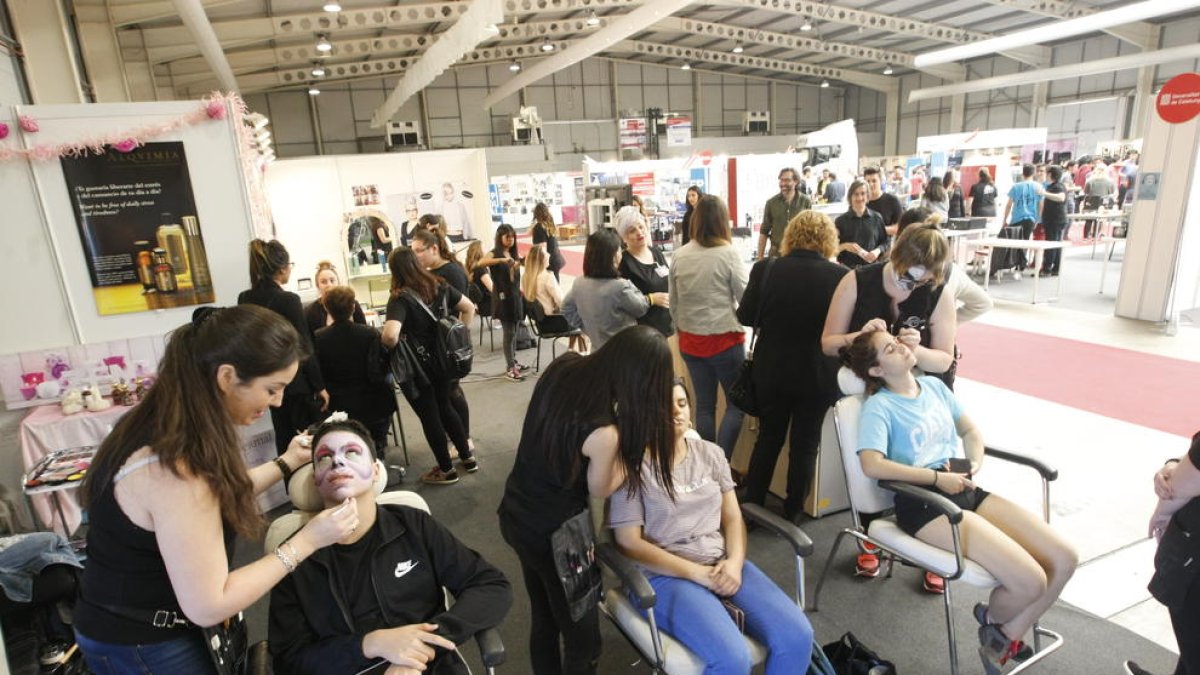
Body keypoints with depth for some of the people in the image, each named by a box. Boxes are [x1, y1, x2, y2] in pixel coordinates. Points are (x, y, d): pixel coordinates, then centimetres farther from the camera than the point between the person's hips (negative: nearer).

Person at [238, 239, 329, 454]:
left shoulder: (244, 299, 0)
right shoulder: (288, 299, -18)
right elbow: (304, 349, -16)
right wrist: (320, 386, -10)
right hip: (297, 382, -6)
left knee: (283, 439, 16)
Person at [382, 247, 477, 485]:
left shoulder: (400, 298, -21)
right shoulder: (439, 286, -2)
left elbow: (391, 334, -37)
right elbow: (469, 308, 6)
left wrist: (390, 347, -15)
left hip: (417, 367, -6)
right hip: (442, 360, 6)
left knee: (429, 417, 10)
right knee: (445, 408, 24)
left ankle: (446, 470, 25)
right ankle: (468, 457, 33)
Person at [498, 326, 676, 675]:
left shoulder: (562, 366, -13)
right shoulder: (603, 432, -33)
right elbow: (599, 490, -10)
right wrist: (636, 445, -2)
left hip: (516, 515, 8)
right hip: (553, 534, -8)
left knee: (543, 619, 29)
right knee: (583, 640, 17)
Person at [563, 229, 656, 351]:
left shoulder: (579, 284, -6)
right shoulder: (619, 287, -26)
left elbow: (567, 309, 11)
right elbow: (640, 308, -7)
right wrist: (651, 298, 13)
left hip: (598, 350, 6)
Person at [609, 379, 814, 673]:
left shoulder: (711, 454, 9)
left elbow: (732, 517, 10)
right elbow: (629, 543, -9)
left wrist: (734, 562, -11)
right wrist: (697, 573, -15)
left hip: (723, 564, 5)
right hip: (665, 574, -5)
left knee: (797, 635, -13)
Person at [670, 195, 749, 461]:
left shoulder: (679, 256, 0)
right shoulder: (728, 254, -12)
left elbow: (673, 303, 8)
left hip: (690, 340, 5)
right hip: (724, 339, -4)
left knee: (704, 405, 14)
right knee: (736, 403, 10)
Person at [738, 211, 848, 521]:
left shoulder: (766, 270, -9)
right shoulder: (840, 275, -12)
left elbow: (745, 316, -2)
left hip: (772, 370, 1)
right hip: (818, 375, -1)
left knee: (768, 437, 18)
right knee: (805, 445, 14)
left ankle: (751, 505, 27)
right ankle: (792, 513, 26)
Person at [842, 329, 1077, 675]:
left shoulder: (934, 385, 15)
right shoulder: (879, 406, -7)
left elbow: (970, 430, 25)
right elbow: (872, 464, -21)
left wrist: (976, 462, 5)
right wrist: (937, 478, -18)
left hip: (966, 490, 8)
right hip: (923, 503, -8)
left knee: (1064, 559, -3)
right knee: (1029, 581, -19)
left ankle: (1008, 637, 17)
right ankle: (992, 621, 19)